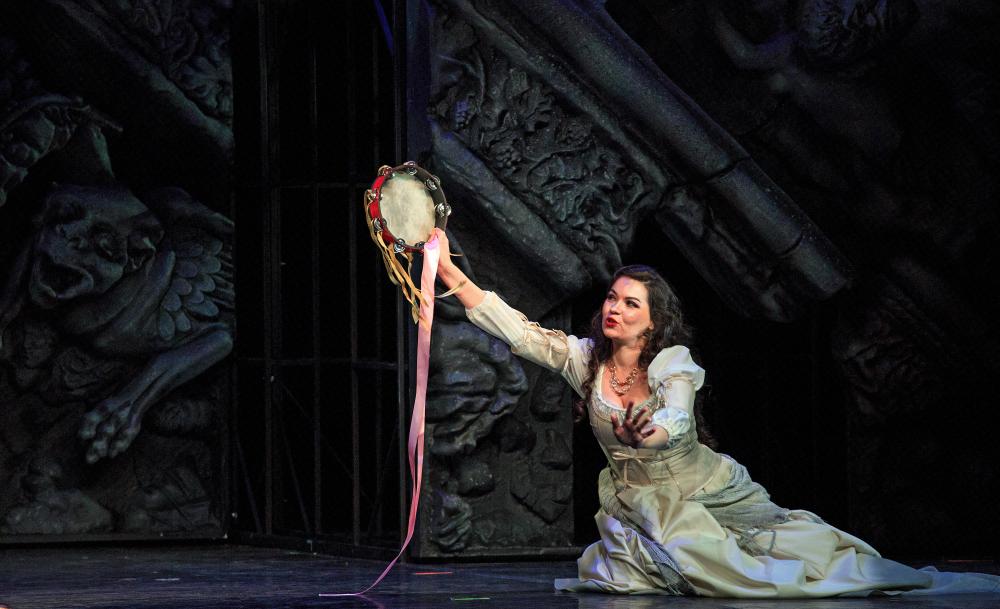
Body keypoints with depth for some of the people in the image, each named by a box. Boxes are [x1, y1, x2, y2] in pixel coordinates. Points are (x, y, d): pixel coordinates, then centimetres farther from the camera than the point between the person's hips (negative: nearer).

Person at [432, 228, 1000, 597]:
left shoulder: (674, 363, -16)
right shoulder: (583, 359, -6)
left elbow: (677, 416, -36)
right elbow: (514, 328, -13)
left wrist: (653, 428, -61)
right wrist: (451, 272, -21)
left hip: (709, 493, -2)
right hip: (640, 502, 2)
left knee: (810, 551, -10)